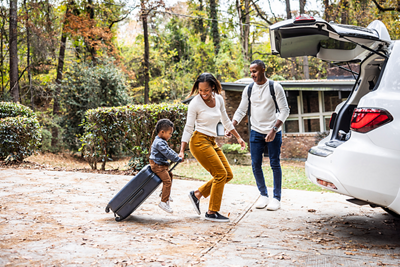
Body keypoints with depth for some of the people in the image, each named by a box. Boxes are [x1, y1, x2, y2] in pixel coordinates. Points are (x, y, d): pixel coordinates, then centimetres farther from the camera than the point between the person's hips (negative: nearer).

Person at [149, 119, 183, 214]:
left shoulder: (162, 141, 14)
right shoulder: (159, 143, -22)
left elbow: (169, 150, 21)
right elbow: (168, 153, -25)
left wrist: (178, 156, 10)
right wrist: (178, 159, -18)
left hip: (162, 165, 11)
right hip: (157, 165, -11)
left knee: (170, 175, 24)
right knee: (167, 181, -14)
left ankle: (165, 194, 35)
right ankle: (164, 202, -12)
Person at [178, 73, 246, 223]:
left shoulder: (219, 99, 5)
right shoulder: (195, 103, -12)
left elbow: (225, 121, 19)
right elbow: (188, 128, -8)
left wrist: (238, 137, 19)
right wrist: (182, 150, -10)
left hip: (211, 142, 8)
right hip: (199, 141, -8)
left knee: (228, 175, 6)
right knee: (221, 174, -11)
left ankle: (197, 194, 14)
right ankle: (212, 212, -2)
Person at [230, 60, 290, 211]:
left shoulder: (275, 87, -6)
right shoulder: (249, 89, 4)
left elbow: (284, 110, -8)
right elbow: (241, 110, 9)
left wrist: (274, 130, -18)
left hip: (273, 132, -3)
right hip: (256, 132, 3)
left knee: (275, 164, 0)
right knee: (255, 164, 2)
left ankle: (276, 198, 10)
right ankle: (263, 195, 19)